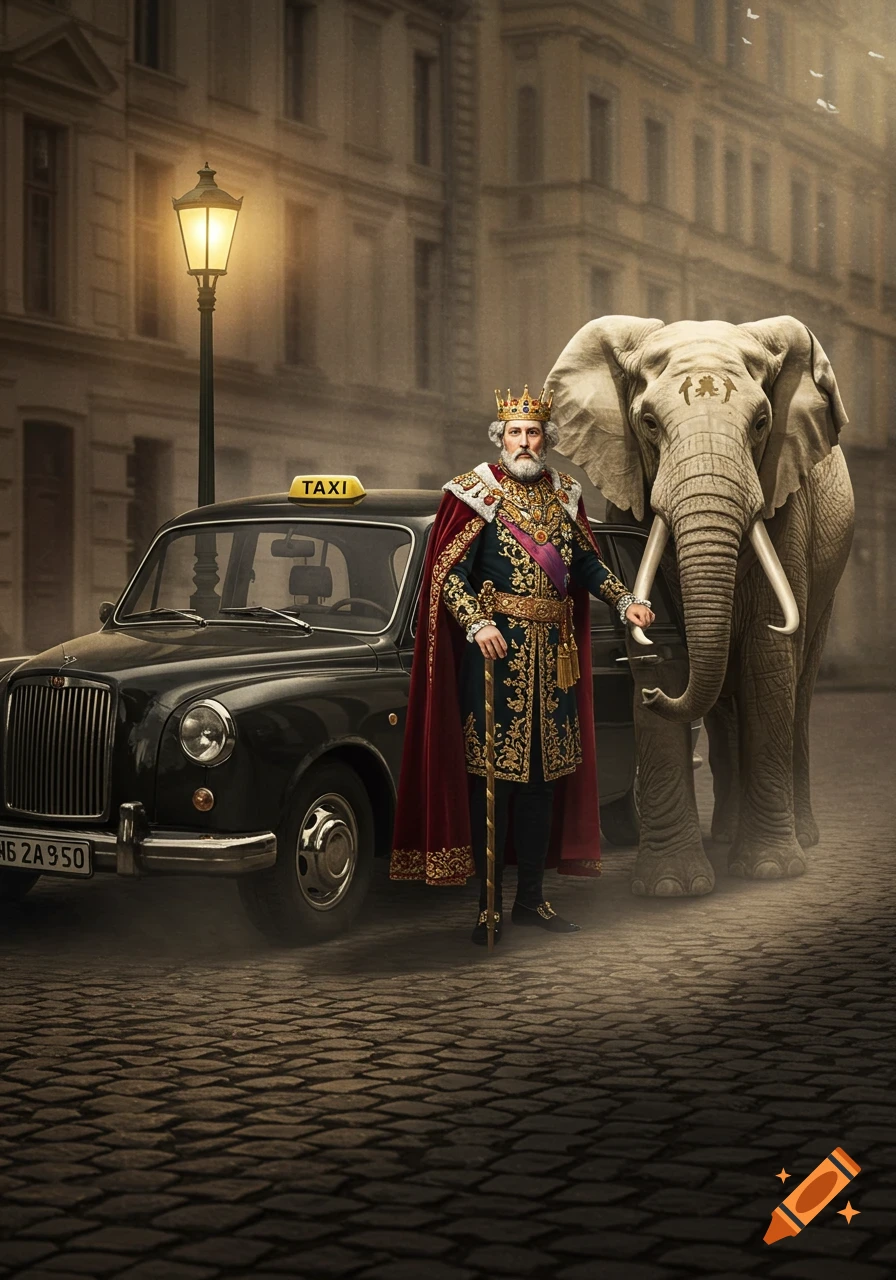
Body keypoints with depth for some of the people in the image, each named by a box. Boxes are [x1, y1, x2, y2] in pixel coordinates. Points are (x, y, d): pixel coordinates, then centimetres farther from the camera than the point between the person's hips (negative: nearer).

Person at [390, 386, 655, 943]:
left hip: (554, 654, 6)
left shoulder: (563, 494, 13)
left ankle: (532, 898, 18)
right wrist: (477, 624, -23)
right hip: (496, 649, -5)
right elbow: (448, 573, -9)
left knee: (544, 775, 9)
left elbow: (588, 561, 19)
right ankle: (488, 907, 2)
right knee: (492, 776, -4)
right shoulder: (476, 493, -4)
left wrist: (625, 601, 4)